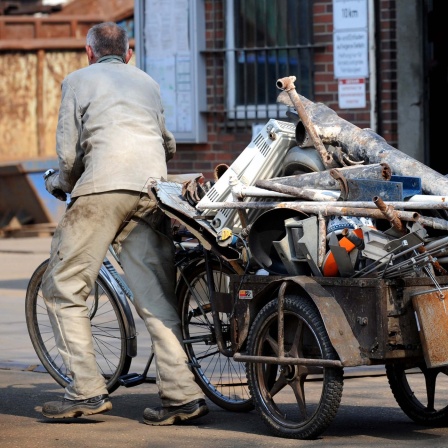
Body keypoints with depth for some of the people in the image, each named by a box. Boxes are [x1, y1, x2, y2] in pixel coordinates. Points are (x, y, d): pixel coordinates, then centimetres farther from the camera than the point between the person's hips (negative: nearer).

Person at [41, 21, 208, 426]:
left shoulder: (78, 81, 12)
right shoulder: (149, 83, 27)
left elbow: (69, 153, 6)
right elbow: (168, 146, 33)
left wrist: (60, 182, 25)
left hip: (103, 186, -5)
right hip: (152, 190, 5)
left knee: (63, 288, 3)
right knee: (156, 298, 5)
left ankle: (87, 391, -3)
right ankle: (182, 394, -4)